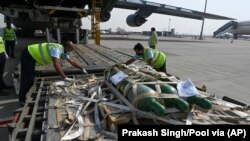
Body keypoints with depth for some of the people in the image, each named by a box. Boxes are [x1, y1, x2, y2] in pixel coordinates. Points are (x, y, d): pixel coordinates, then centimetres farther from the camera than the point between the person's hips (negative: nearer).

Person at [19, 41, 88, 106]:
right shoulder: (56, 49, -30)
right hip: (28, 55, -9)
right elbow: (56, 65, -40)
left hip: (32, 54, 10)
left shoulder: (63, 51, 0)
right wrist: (64, 77, -41)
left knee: (30, 77, 15)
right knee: (27, 78, -5)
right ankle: (22, 101, 5)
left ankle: (26, 98, 27)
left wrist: (82, 68, 6)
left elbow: (71, 61, 8)